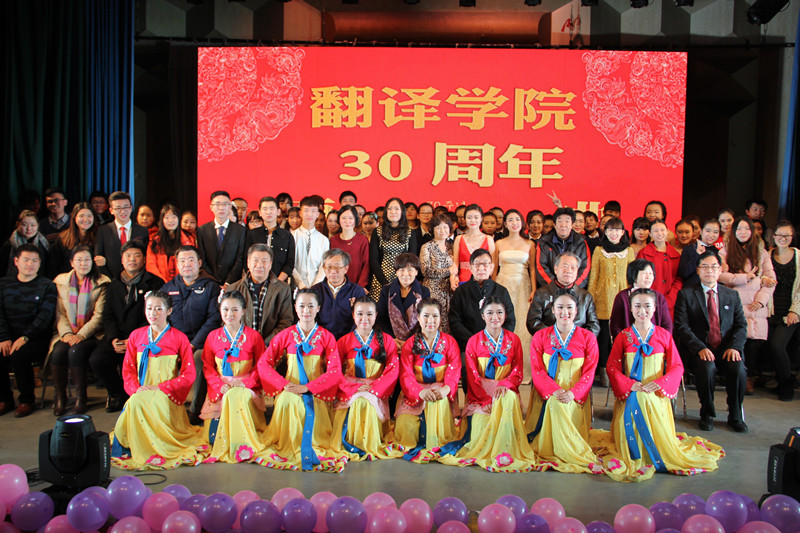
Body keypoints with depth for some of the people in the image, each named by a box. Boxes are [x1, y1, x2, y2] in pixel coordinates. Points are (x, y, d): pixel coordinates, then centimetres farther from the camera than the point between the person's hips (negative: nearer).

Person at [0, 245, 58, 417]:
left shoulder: (47, 286, 3)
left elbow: (45, 317, -8)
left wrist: (25, 338, -20)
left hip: (37, 338, -3)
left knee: (18, 356, -30)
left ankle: (27, 400, -9)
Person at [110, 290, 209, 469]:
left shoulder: (179, 338, 2)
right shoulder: (136, 336, 14)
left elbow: (189, 374, -2)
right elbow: (128, 369, 12)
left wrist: (159, 388, -11)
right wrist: (136, 389, -8)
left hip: (166, 396, -3)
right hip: (140, 394, 3)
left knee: (137, 403, -31)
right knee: (135, 403, -30)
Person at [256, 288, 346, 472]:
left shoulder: (326, 337, 4)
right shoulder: (285, 335, 7)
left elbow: (335, 370, -7)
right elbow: (263, 363, 2)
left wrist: (307, 387, -17)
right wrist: (284, 384, -12)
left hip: (316, 390, -1)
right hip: (290, 389, 1)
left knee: (312, 408, -31)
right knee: (287, 401, -31)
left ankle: (311, 450, -8)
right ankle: (287, 448, -13)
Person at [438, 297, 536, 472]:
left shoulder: (513, 340, 7)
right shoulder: (474, 341, 4)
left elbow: (518, 372, 3)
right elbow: (473, 376, -2)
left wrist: (505, 384, -20)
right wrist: (487, 398, -16)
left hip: (506, 391, 1)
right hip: (480, 394, -1)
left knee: (509, 397, -34)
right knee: (481, 425, -29)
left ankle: (504, 451, -26)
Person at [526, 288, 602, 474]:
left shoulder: (588, 337, 6)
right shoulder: (540, 336, 6)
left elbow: (589, 372, -1)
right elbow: (537, 370, -2)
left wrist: (573, 393, -19)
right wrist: (554, 391, -20)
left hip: (575, 398, 0)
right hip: (547, 396, 0)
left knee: (568, 408, -31)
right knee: (555, 405, -30)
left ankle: (575, 452, -14)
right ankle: (583, 458, -24)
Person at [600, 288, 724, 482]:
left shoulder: (664, 335, 4)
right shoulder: (623, 336, 2)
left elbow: (677, 366, 1)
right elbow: (612, 366, -1)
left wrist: (660, 383, -15)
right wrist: (628, 384, -17)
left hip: (656, 395, 0)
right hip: (630, 396, 0)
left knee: (658, 435, 4)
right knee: (631, 434, -2)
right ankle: (632, 457, 26)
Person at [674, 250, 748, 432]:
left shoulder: (732, 295, 16)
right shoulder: (686, 294, 6)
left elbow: (741, 325, 8)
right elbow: (682, 326, -4)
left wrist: (734, 346, -11)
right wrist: (700, 348, -18)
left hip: (727, 349, 2)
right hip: (700, 348, -2)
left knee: (738, 369, -28)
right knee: (707, 368, -33)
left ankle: (735, 416, -3)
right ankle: (707, 414, -8)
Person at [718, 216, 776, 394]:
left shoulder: (761, 253, 17)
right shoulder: (725, 251, 11)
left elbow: (771, 279, 10)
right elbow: (721, 275, -3)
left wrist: (761, 300, -3)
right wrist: (746, 277, -8)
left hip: (757, 306, 2)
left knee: (755, 342, -10)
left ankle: (749, 377, 5)